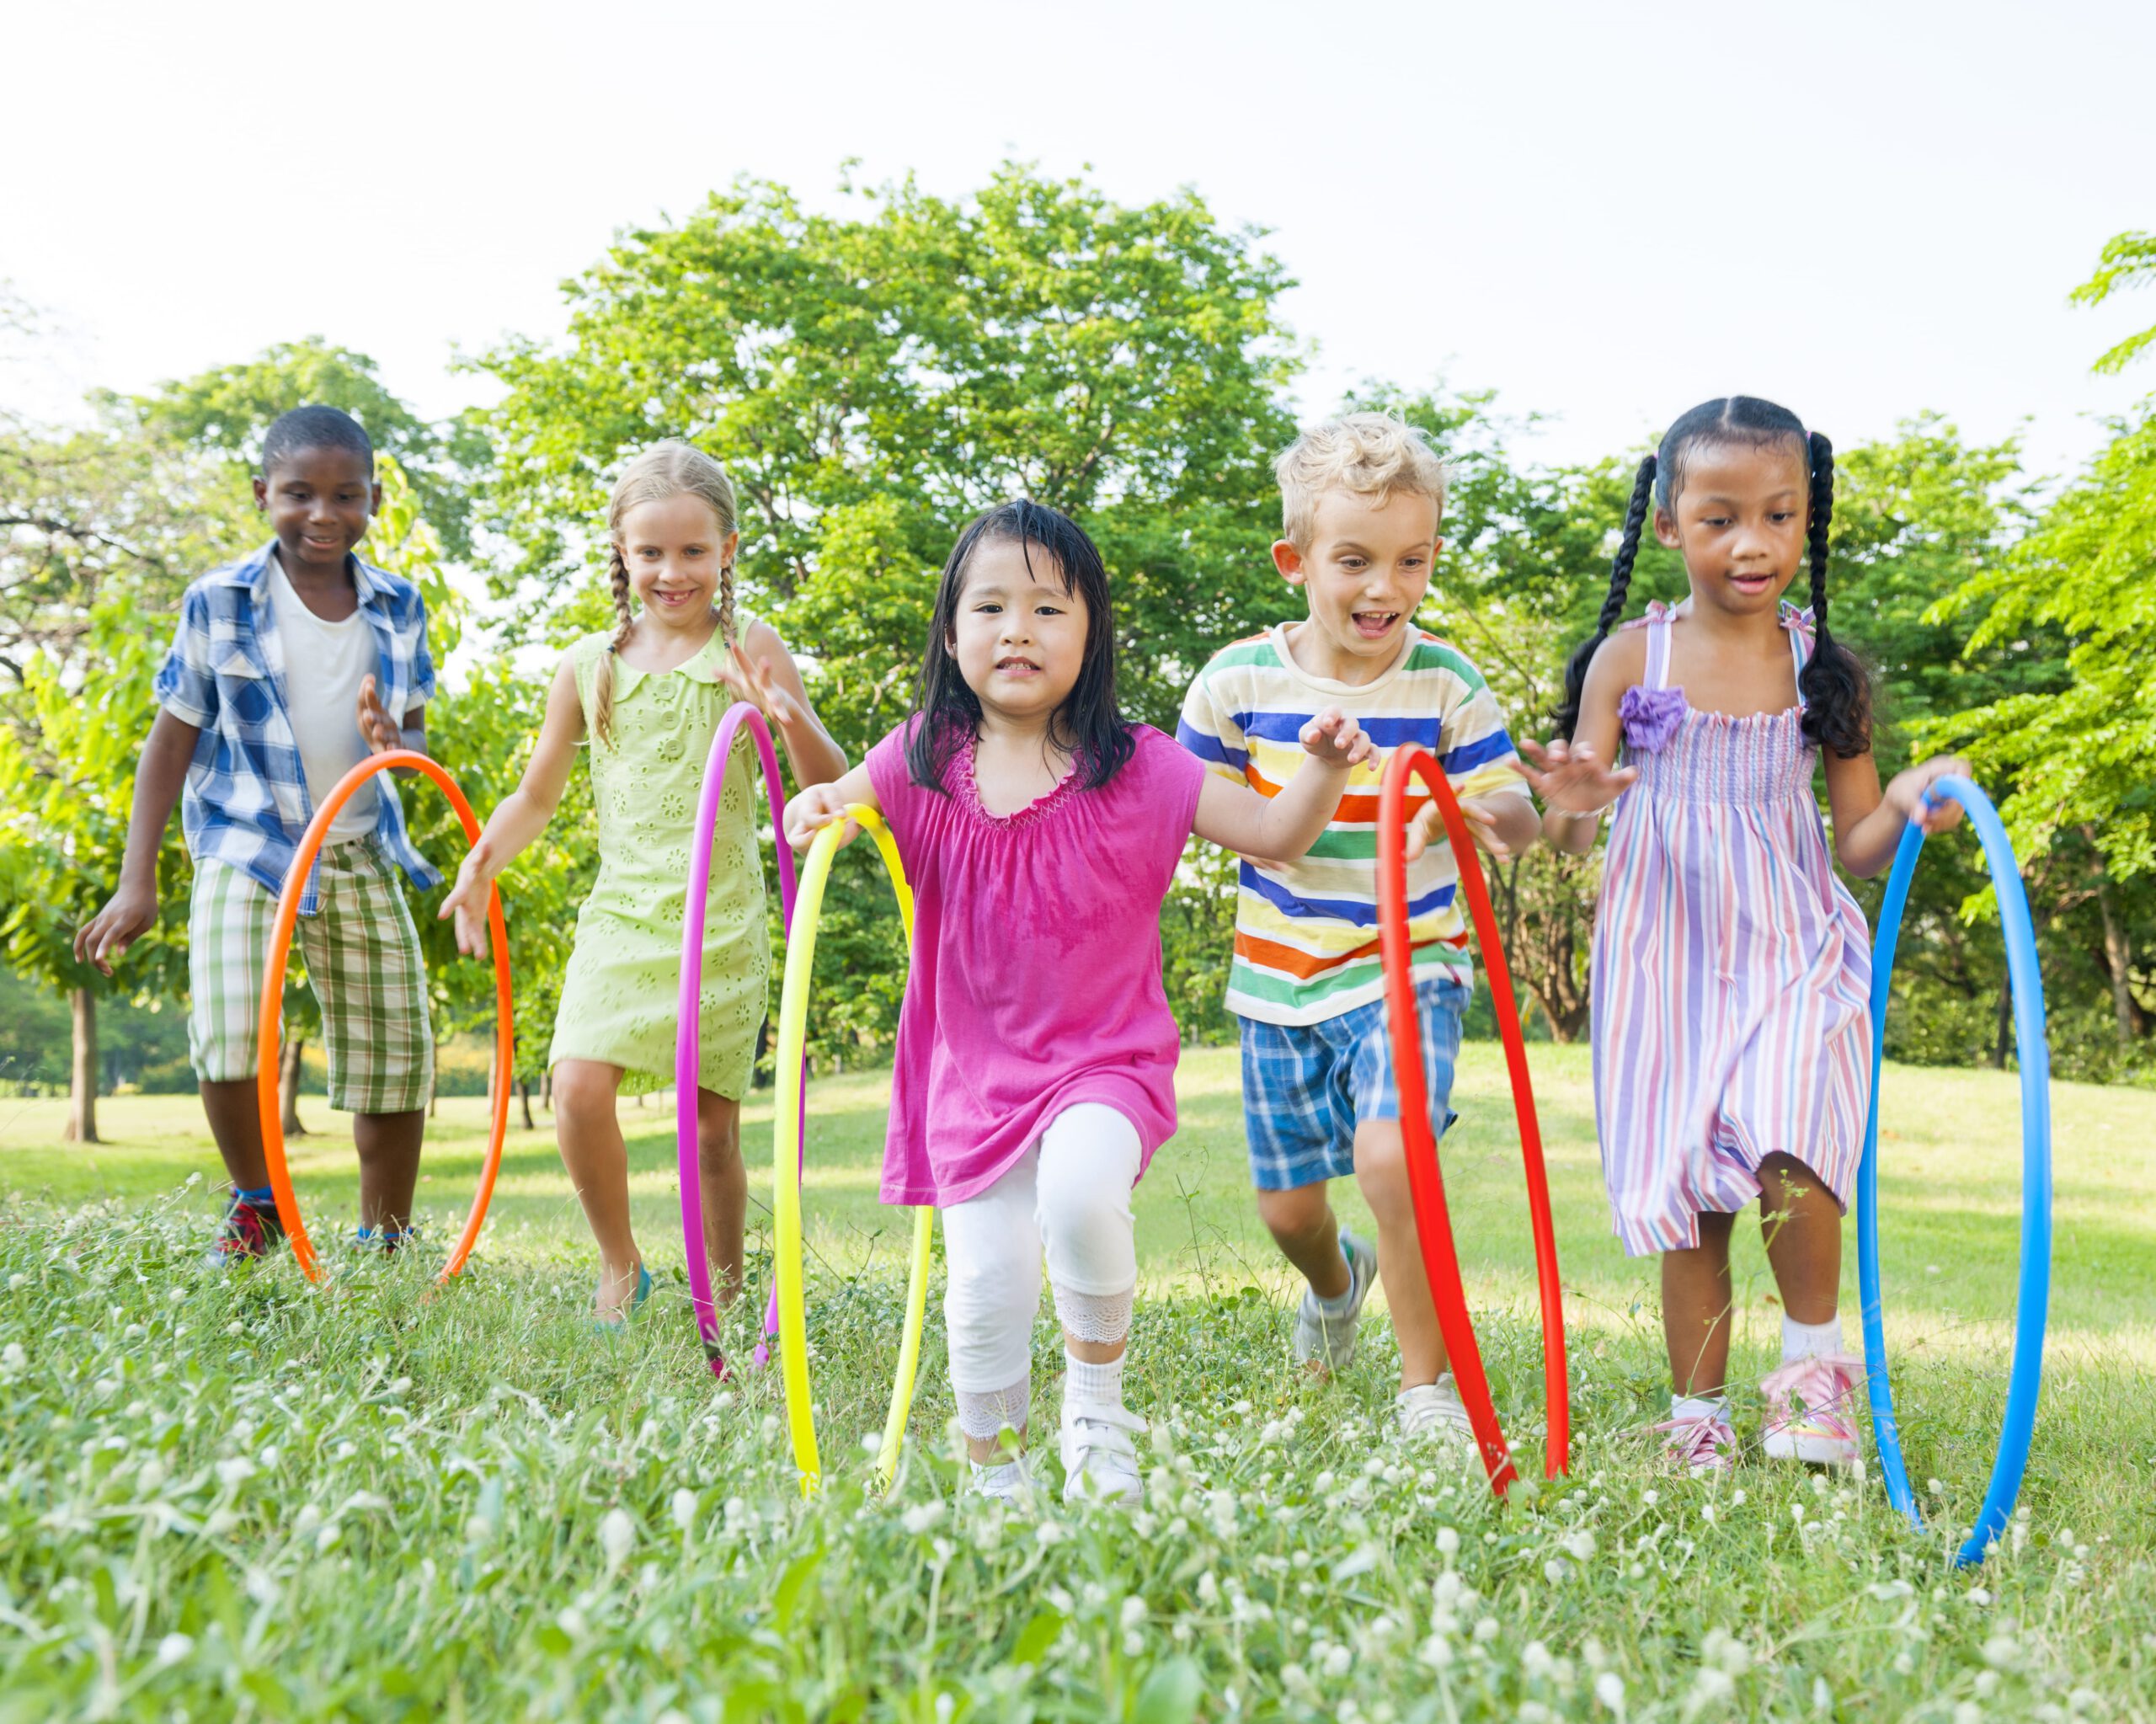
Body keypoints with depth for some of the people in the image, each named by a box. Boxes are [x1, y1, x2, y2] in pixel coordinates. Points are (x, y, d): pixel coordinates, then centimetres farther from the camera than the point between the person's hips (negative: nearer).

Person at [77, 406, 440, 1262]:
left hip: (360, 853, 3)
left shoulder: (397, 606, 4)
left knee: (398, 1058, 3)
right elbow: (172, 739, 0)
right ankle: (257, 1205, 6)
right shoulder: (219, 602, -4)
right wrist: (136, 883, -5)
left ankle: (383, 1242, 21)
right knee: (228, 1040, -21)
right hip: (246, 846, -3)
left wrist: (394, 743, -15)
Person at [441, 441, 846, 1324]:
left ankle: (722, 1293, 24)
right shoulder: (589, 665, 7)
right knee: (578, 1088, -16)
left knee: (711, 1125, 2)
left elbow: (831, 785, -3)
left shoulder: (749, 649, 0)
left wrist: (793, 720, -24)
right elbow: (537, 795, 15)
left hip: (723, 923, -2)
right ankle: (620, 1263, 8)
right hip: (622, 912, 2)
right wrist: (482, 864, -3)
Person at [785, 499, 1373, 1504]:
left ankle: (1095, 1394, 0)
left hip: (1104, 1058, -2)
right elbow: (840, 807, 7)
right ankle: (993, 1470, 25)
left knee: (1079, 1190, -30)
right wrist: (817, 807, -17)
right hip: (976, 1068, 2)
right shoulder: (924, 761, -1)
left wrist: (1324, 772, -20)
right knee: (988, 1280, -2)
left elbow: (1274, 836, 0)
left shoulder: (1137, 768, -5)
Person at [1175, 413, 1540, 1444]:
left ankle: (1427, 1382, -5)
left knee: (1389, 1152, -26)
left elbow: (1517, 817, -12)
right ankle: (1334, 1279, 52)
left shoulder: (1446, 685, -10)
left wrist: (1478, 814, -34)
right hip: (1280, 979, 3)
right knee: (1286, 1203, 13)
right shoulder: (1238, 681, -8)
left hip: (1408, 970, -2)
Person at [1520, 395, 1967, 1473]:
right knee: (1689, 1199, 5)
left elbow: (1857, 847, 5)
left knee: (1784, 1156, -22)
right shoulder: (1628, 658, -2)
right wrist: (1569, 808, -25)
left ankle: (1813, 1350, 5)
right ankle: (1698, 1420, 23)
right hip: (1666, 962, 0)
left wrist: (1907, 808, -17)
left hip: (1793, 955, 0)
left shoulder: (1825, 670, 1)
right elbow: (1569, 837, -1)